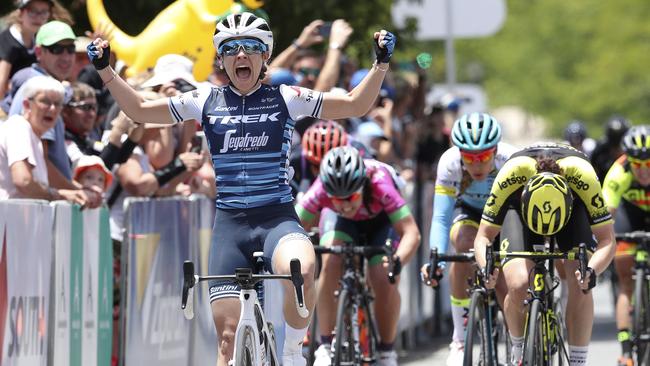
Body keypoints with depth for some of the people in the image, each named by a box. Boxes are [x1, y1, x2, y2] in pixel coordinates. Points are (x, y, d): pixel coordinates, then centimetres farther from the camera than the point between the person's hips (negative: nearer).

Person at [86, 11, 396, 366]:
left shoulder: (285, 99, 4)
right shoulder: (206, 101, 8)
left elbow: (355, 104, 4)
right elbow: (139, 110, 13)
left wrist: (381, 64, -8)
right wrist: (105, 70, 4)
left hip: (278, 219, -2)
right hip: (229, 225, 2)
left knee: (301, 271, -36)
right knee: (228, 331, -4)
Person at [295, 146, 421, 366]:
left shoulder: (380, 186, -42)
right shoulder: (321, 190, -37)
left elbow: (411, 232, -47)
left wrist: (398, 261, -64)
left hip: (381, 219, -1)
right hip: (341, 222, 1)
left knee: (384, 280, -21)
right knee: (331, 263, -27)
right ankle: (326, 346, -18)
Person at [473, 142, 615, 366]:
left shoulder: (584, 177, -39)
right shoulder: (509, 178, -38)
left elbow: (607, 239, -31)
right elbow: (484, 236, -26)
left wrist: (591, 270, -51)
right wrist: (486, 267, -46)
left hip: (574, 206, 0)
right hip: (519, 204, 0)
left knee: (579, 284, -25)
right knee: (519, 285, -24)